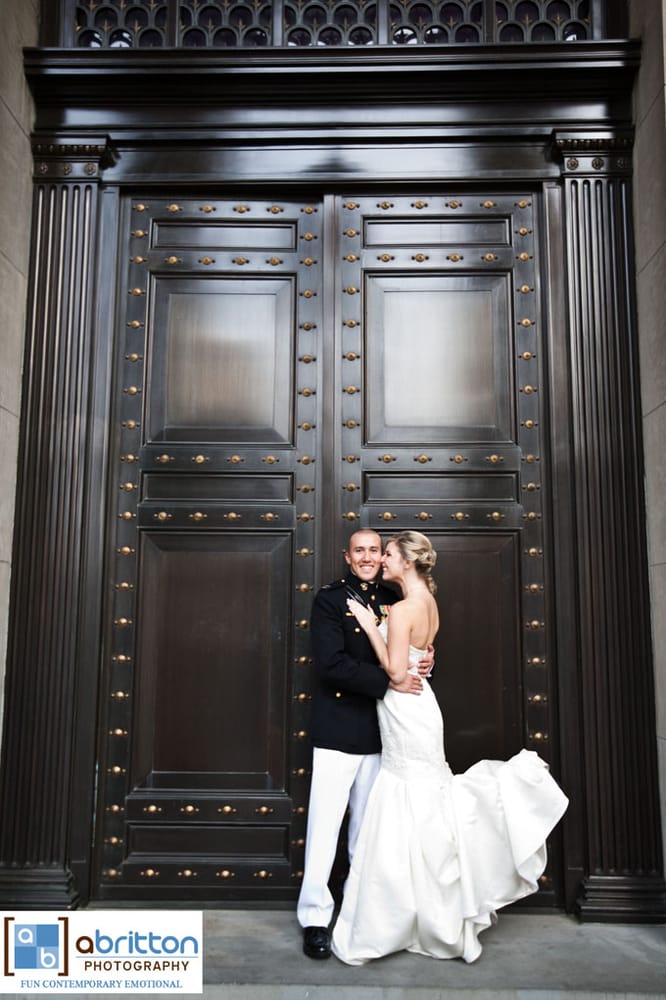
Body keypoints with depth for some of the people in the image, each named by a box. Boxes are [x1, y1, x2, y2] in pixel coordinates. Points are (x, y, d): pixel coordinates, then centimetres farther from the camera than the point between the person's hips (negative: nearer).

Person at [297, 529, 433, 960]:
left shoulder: (392, 601, 9)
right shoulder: (329, 599, -6)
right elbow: (331, 663, -17)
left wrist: (426, 662, -6)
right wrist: (388, 681, -21)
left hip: (380, 731, 5)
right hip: (339, 728, -5)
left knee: (367, 826, 16)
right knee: (325, 824, 0)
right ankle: (315, 917, 13)